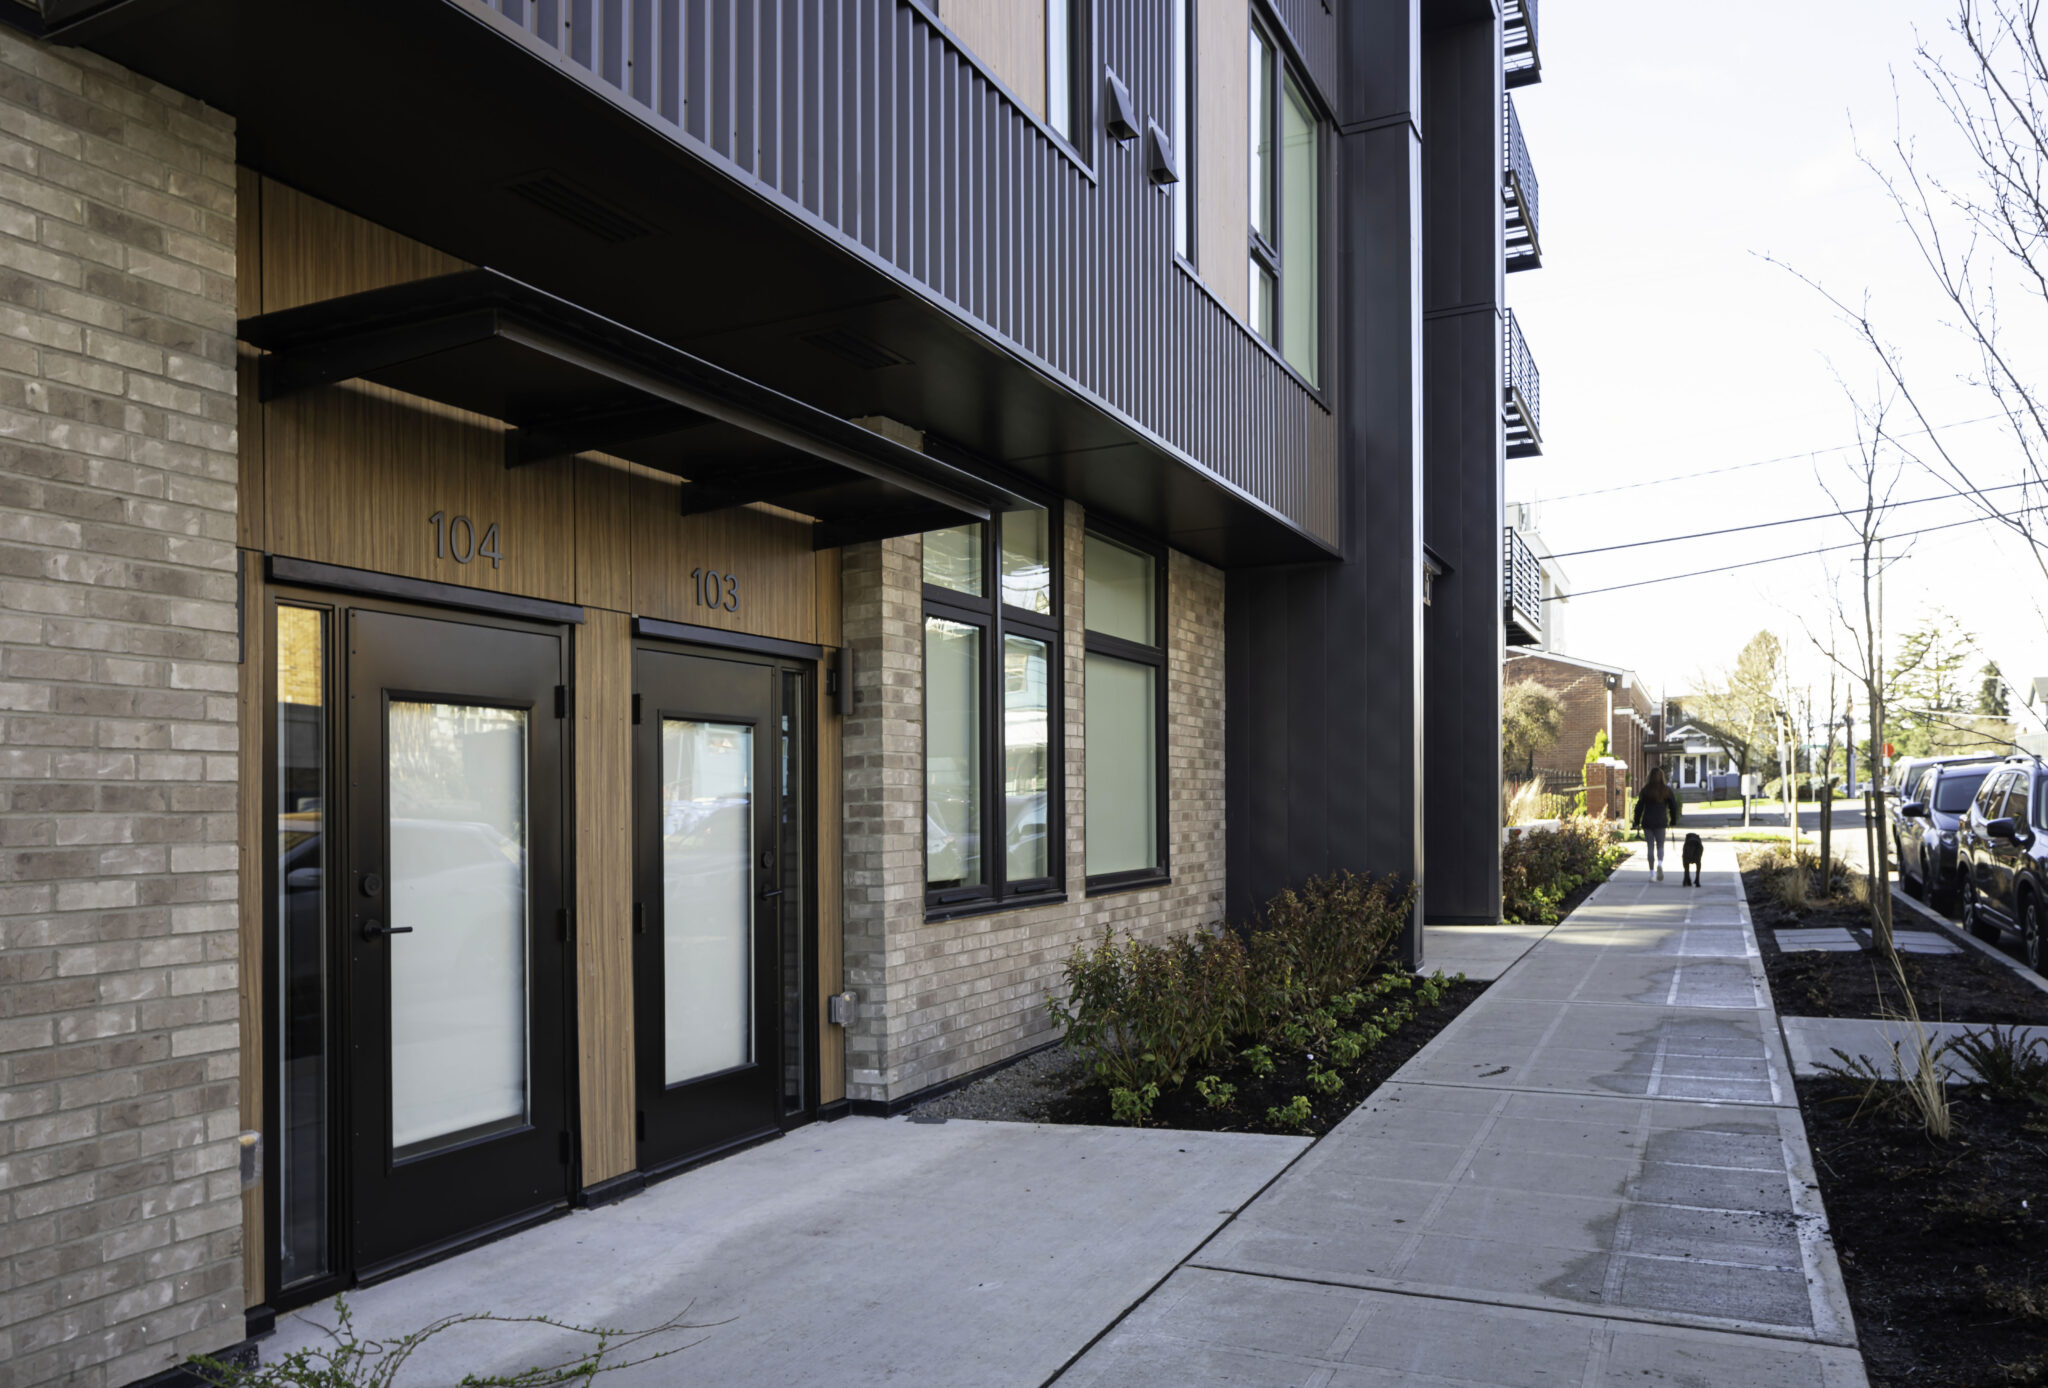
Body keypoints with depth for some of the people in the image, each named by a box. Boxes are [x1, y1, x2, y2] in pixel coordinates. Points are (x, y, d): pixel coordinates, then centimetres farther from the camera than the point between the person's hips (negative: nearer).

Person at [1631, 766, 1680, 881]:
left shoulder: (1645, 790, -5)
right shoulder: (1667, 790, -1)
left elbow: (1639, 807, -3)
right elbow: (1673, 806, 4)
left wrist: (1637, 822, 5)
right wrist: (1672, 821, 16)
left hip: (1647, 823, -1)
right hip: (1661, 822, 1)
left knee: (1650, 847, 6)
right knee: (1660, 846, 13)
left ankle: (1652, 873, 5)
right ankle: (1660, 864, -16)